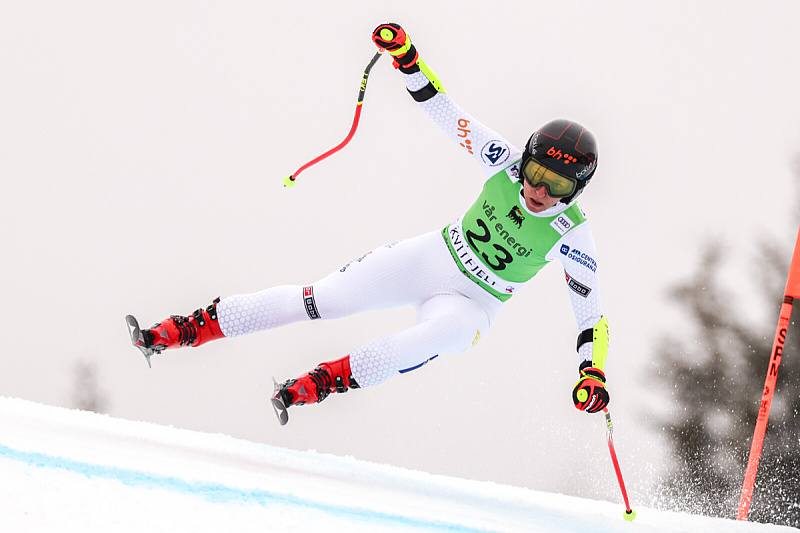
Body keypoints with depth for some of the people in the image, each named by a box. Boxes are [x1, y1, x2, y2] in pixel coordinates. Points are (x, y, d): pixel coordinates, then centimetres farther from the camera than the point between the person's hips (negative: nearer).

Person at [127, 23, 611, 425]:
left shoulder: (571, 234, -20)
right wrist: (407, 58, -22)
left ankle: (319, 384, -35)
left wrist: (593, 374, -32)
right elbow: (447, 114, -9)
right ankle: (179, 331, -4)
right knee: (321, 300, -9)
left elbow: (592, 313, -16)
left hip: (473, 303, -3)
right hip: (434, 258, 3)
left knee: (445, 333, -40)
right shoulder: (507, 165, -14)